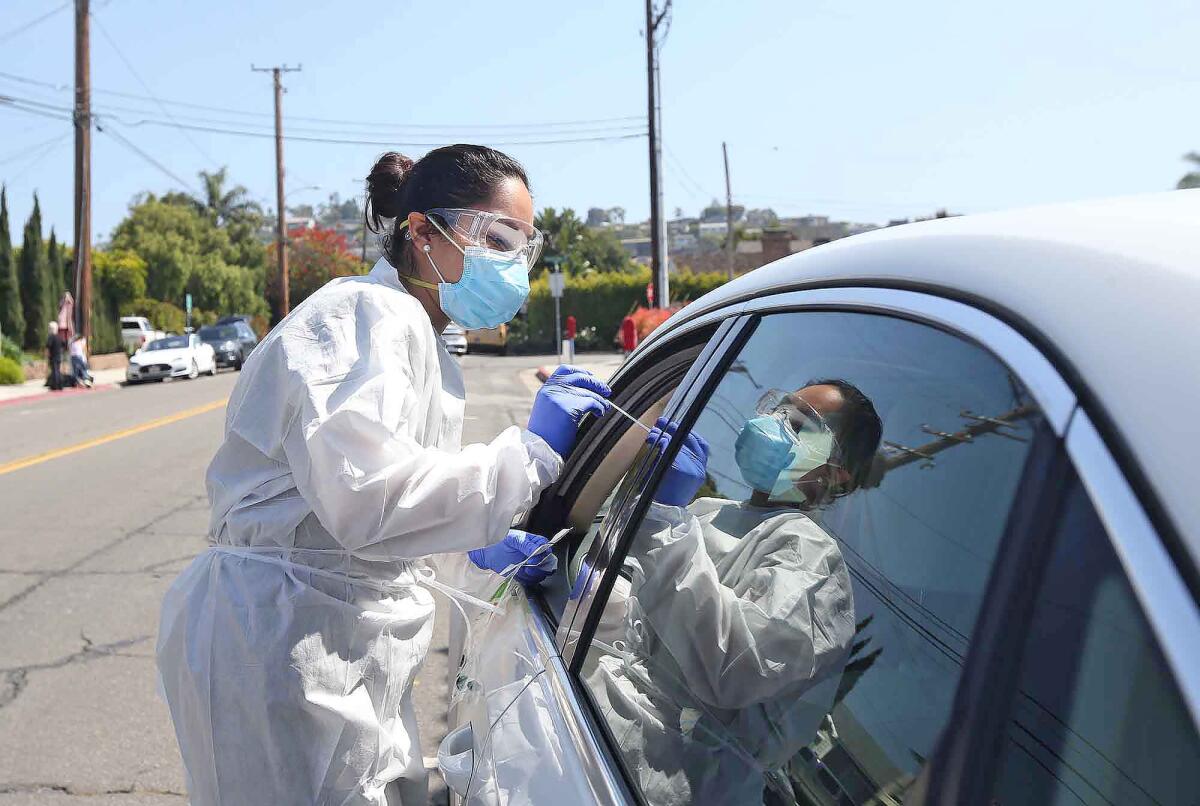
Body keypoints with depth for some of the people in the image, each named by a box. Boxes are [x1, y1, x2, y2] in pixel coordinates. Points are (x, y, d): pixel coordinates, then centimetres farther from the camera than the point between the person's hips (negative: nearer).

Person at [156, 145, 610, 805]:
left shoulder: (414, 336, 19)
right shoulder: (368, 313, -13)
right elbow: (363, 494, -28)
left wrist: (478, 559, 6)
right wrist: (530, 451, -22)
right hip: (276, 646, -10)